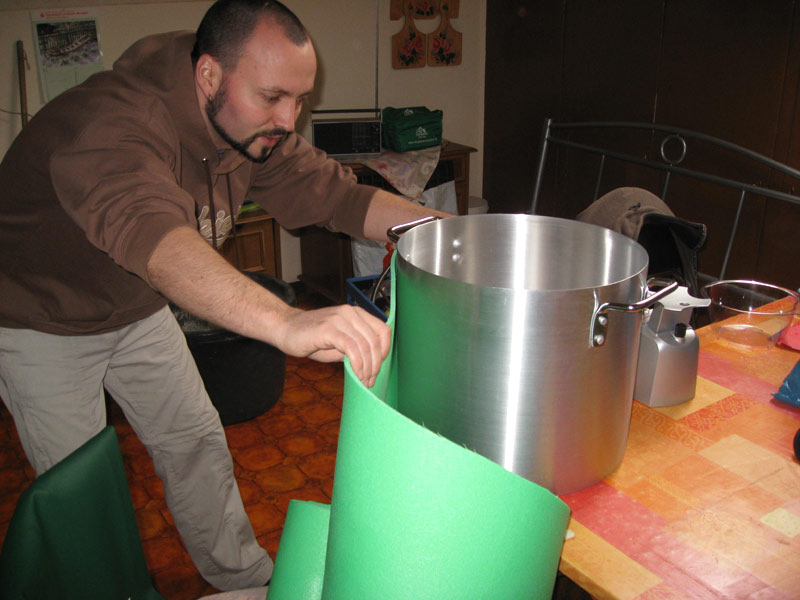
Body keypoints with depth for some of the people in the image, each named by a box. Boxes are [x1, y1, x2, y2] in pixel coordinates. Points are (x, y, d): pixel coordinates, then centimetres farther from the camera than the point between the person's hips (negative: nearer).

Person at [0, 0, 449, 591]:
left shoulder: (254, 126, -14)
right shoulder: (112, 122, -39)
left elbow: (333, 191, -13)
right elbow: (149, 233, -57)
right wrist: (288, 323, -74)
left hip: (136, 309, 6)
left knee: (198, 445, 12)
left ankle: (247, 578, 31)